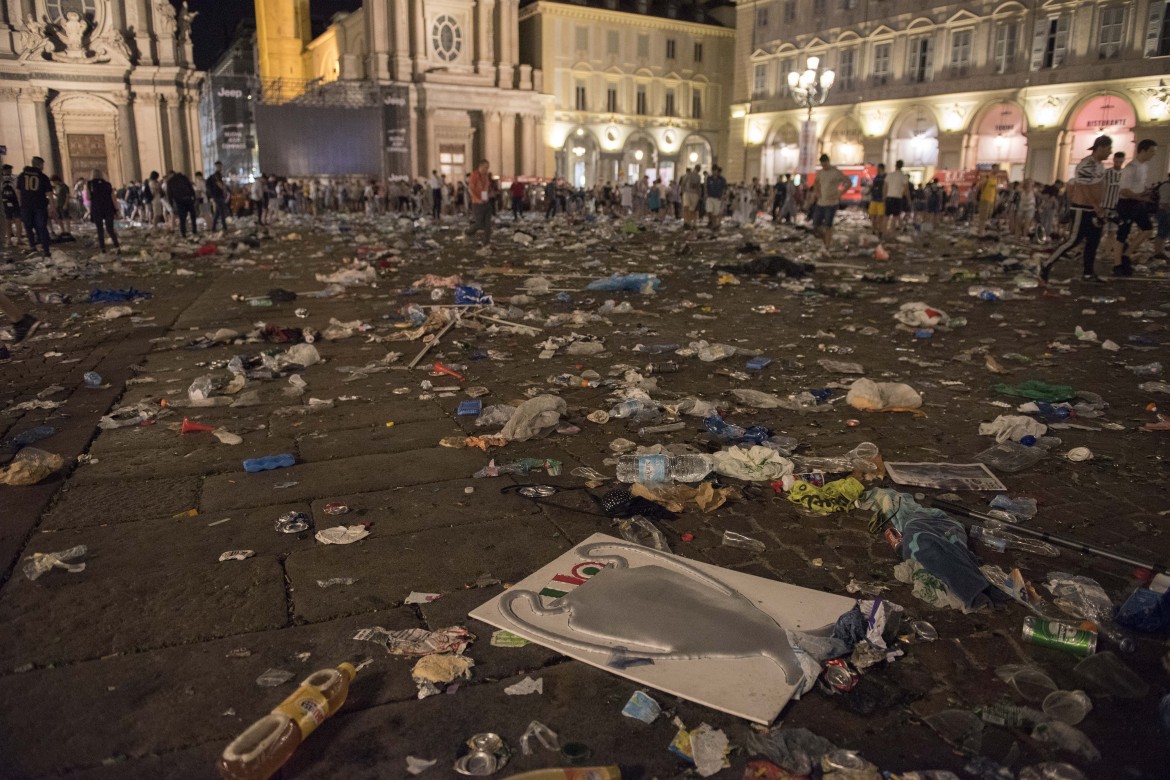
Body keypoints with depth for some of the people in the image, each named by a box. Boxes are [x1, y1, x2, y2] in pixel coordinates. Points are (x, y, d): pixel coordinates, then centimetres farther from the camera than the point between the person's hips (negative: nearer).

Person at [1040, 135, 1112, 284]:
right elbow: (1086, 190, -22)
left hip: (1094, 209, 10)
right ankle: (1046, 266, -1)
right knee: (1074, 240, -8)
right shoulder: (1086, 165, -19)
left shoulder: (1100, 165, 13)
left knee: (1094, 241, 11)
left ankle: (1088, 273, 18)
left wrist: (1101, 209, 18)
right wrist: (1099, 210, -22)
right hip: (1083, 209, -9)